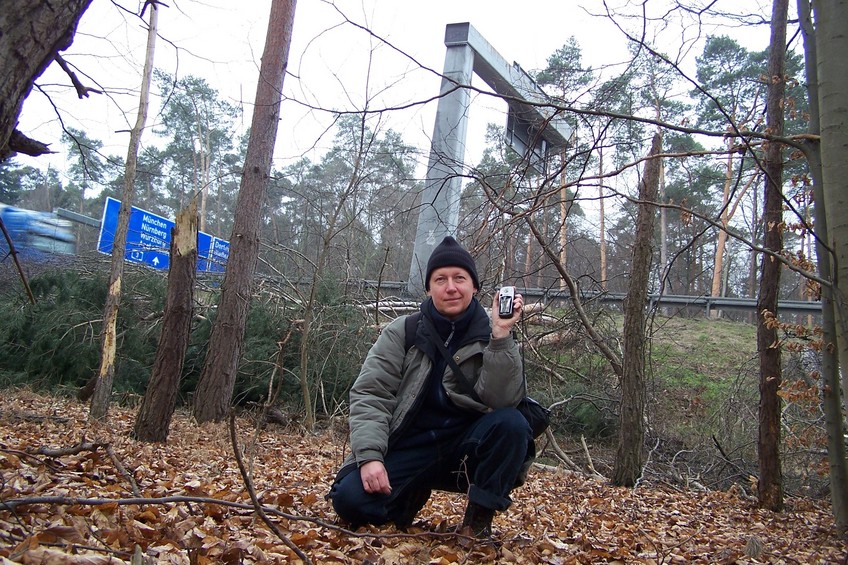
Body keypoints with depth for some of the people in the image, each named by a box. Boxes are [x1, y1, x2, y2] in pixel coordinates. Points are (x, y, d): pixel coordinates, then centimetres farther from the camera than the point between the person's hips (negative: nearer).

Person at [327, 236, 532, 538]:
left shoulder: (489, 337, -2)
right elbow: (369, 394, -6)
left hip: (465, 448, 0)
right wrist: (370, 456, -20)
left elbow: (502, 400, -18)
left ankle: (479, 517, -8)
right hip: (408, 450, 1)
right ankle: (413, 495, 11)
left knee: (511, 423, -29)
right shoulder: (402, 332, 0)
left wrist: (502, 334, -28)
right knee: (350, 499, -23)